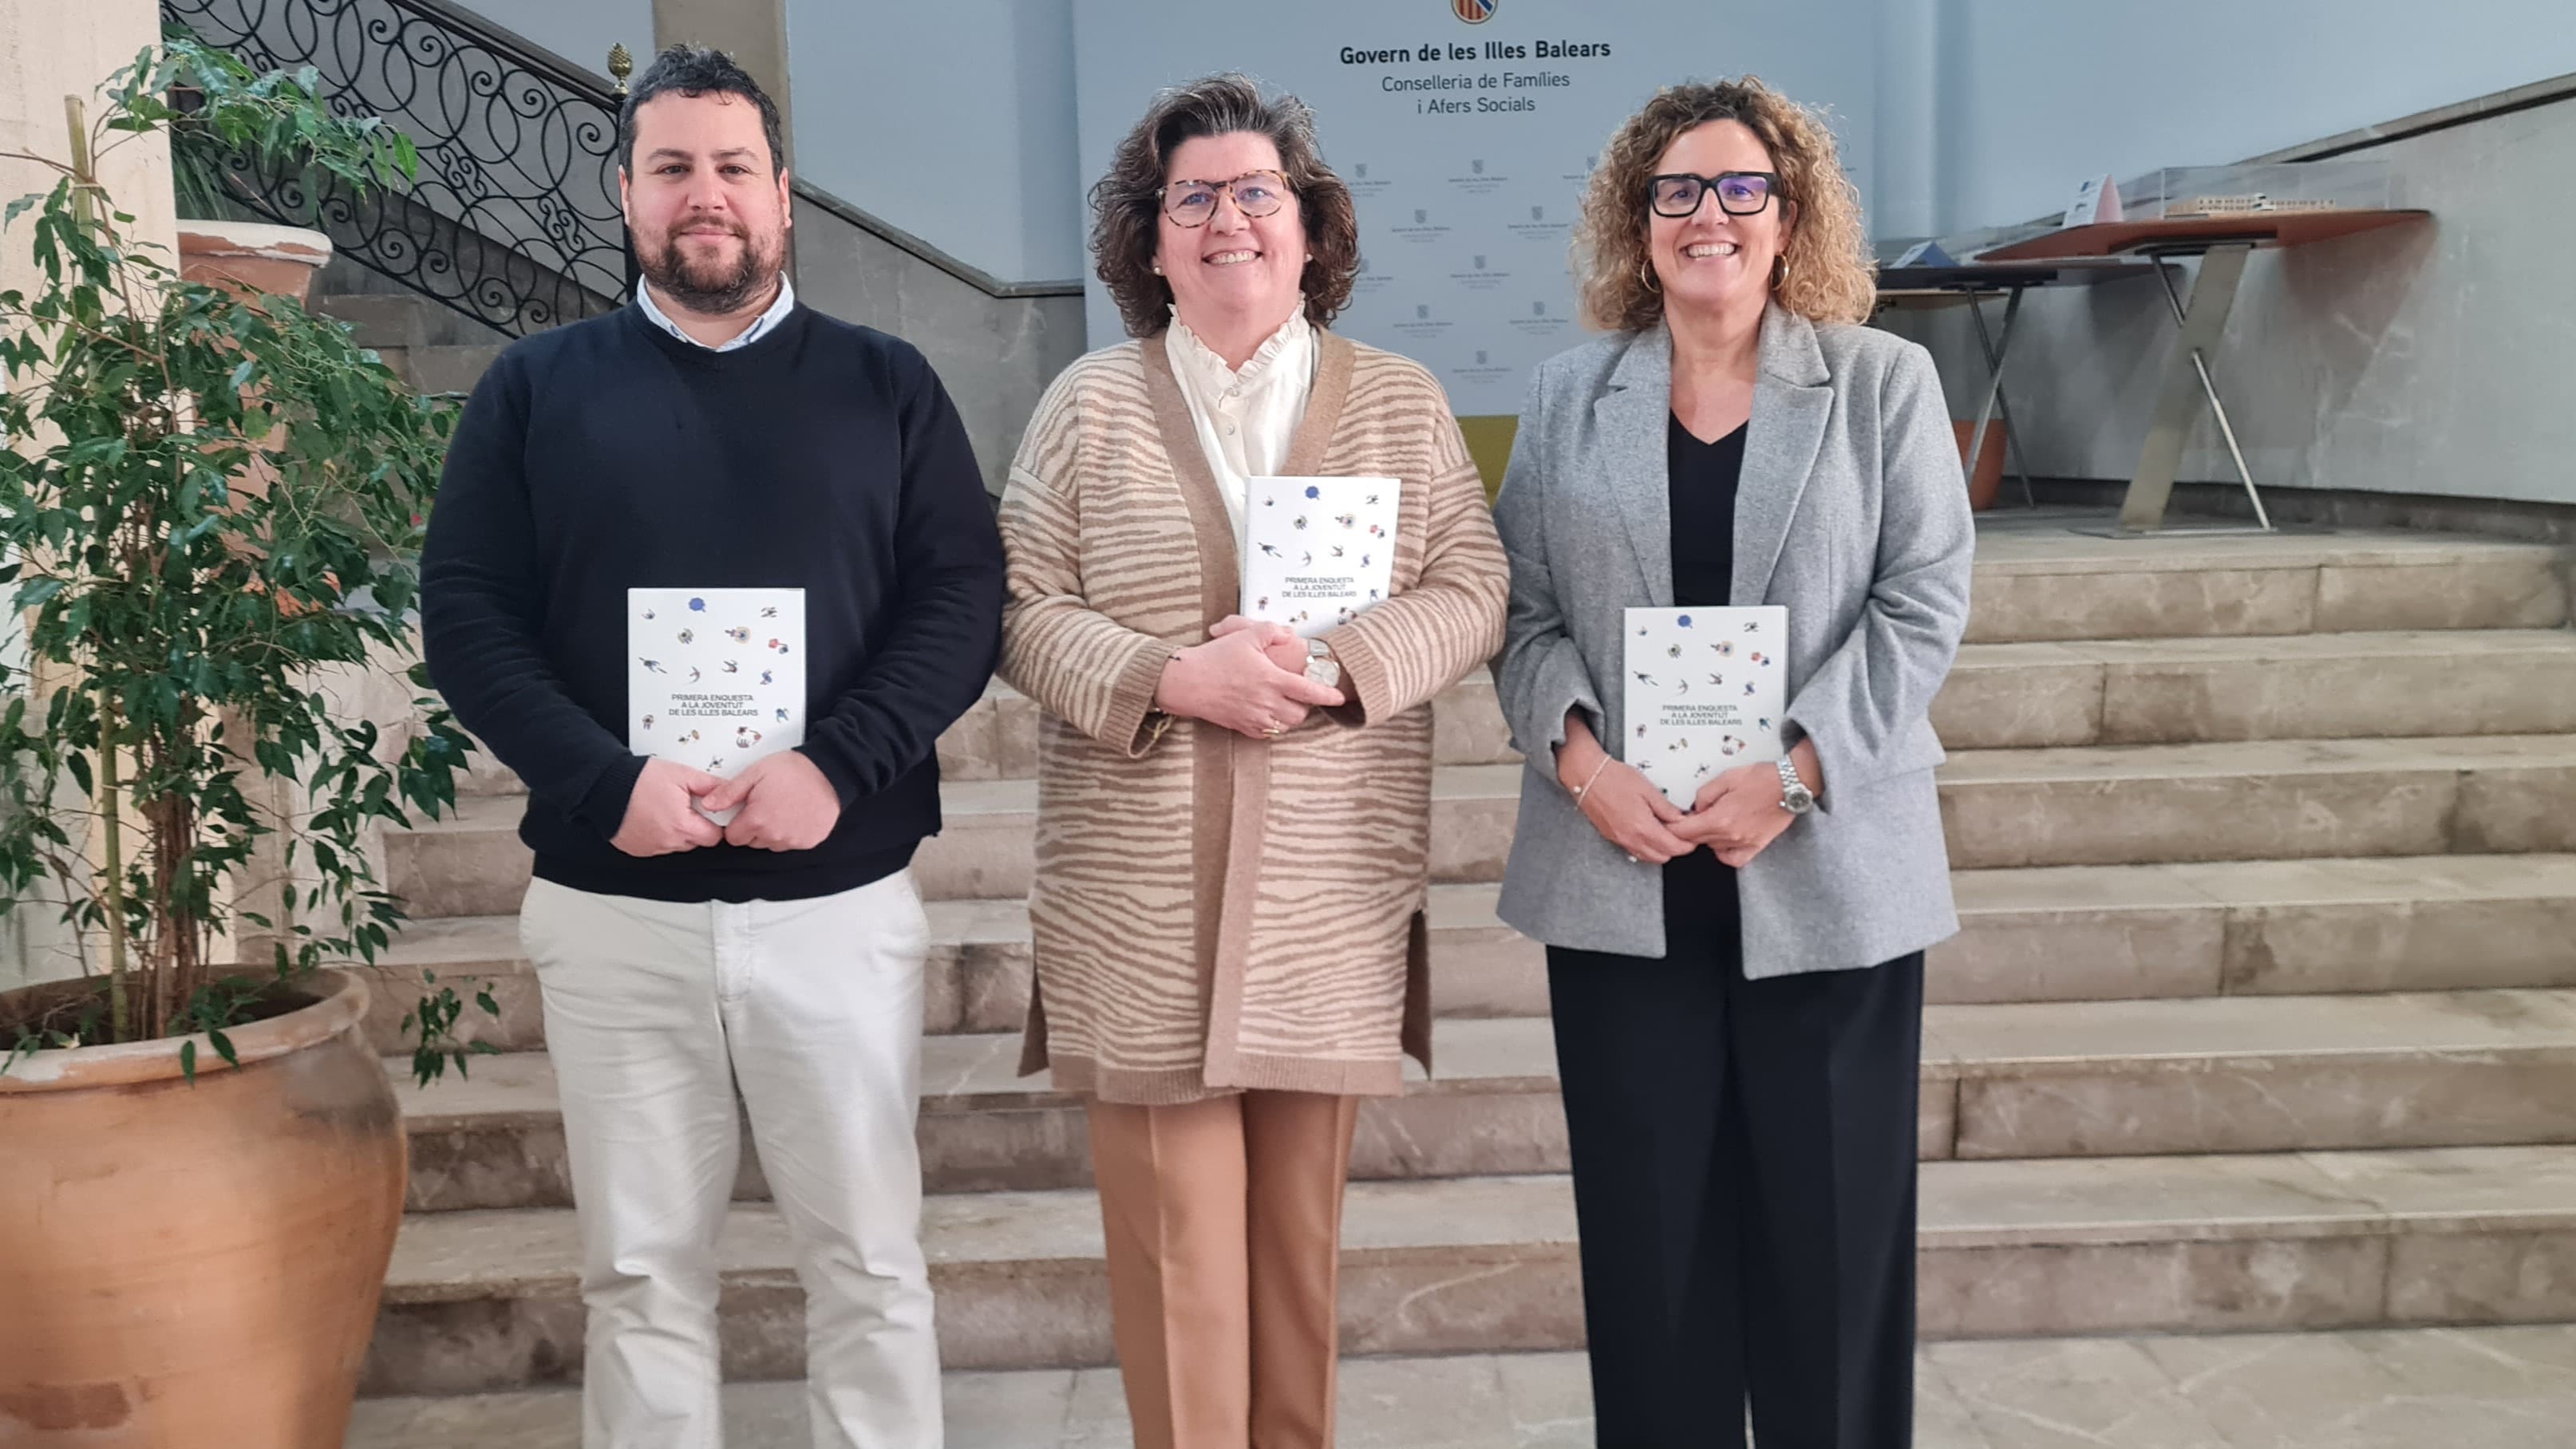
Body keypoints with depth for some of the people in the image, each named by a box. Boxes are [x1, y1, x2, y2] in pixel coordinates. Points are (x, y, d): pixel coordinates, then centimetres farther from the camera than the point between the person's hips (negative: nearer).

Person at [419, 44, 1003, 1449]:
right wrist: (604, 783, -14)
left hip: (841, 899, 0)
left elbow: (963, 597, -1)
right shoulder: (536, 387, 8)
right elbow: (465, 610, 1)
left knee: (869, 1258, 8)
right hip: (611, 905, 1)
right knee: (640, 1269, 11)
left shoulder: (885, 384, 7)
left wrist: (839, 765, -16)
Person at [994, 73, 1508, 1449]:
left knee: (1302, 1204, 10)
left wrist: (1333, 667, -15)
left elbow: (1468, 592, 3)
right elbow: (1022, 611, 1)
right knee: (1169, 1210, 2)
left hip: (1333, 873, 1)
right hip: (1140, 882, -1)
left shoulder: (1400, 401, 9)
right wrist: (1170, 678, -15)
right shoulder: (1089, 404, 6)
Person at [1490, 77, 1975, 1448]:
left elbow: (1923, 600, -3)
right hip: (1620, 872, 2)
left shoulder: (1884, 382, 4)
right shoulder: (1566, 397, 10)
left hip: (1826, 864, -1)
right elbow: (1521, 609, 7)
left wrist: (1796, 771, -14)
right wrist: (1579, 756, -11)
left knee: (1827, 1218, 7)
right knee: (1649, 1221, 8)